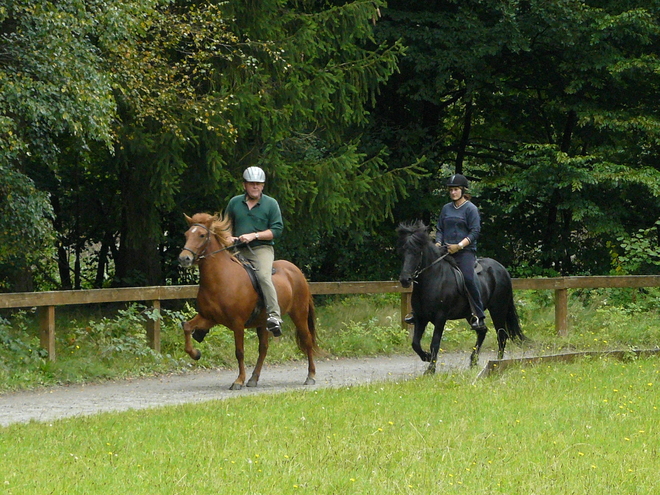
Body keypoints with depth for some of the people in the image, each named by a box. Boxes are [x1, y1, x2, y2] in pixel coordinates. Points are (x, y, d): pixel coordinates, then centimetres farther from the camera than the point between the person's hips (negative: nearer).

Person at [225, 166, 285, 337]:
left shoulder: (270, 204, 5)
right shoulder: (235, 202, 14)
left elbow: (277, 229, -1)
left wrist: (254, 236, -12)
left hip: (262, 248, -4)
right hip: (238, 251, 5)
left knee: (263, 275, -30)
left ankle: (274, 315, -37)